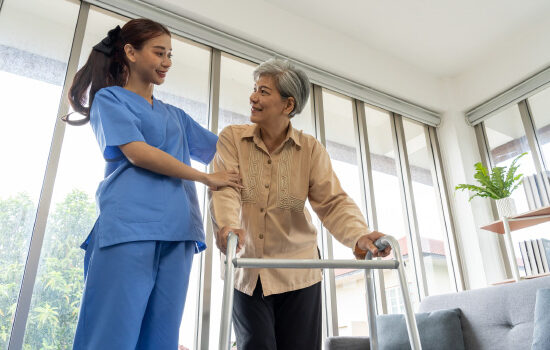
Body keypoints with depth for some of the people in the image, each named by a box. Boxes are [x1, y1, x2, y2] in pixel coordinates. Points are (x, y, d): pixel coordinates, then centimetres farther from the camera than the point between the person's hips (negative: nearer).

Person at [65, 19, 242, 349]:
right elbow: (136, 152, -5)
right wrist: (208, 179, -6)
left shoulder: (175, 115, 27)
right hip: (129, 227, -5)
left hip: (177, 233, 6)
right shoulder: (110, 97, 11)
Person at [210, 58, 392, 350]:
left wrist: (359, 236, -31)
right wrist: (227, 225, -38)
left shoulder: (311, 149, -3)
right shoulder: (232, 138, -3)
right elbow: (225, 187, -16)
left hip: (297, 274, 1)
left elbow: (332, 201, -11)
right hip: (246, 273, 0)